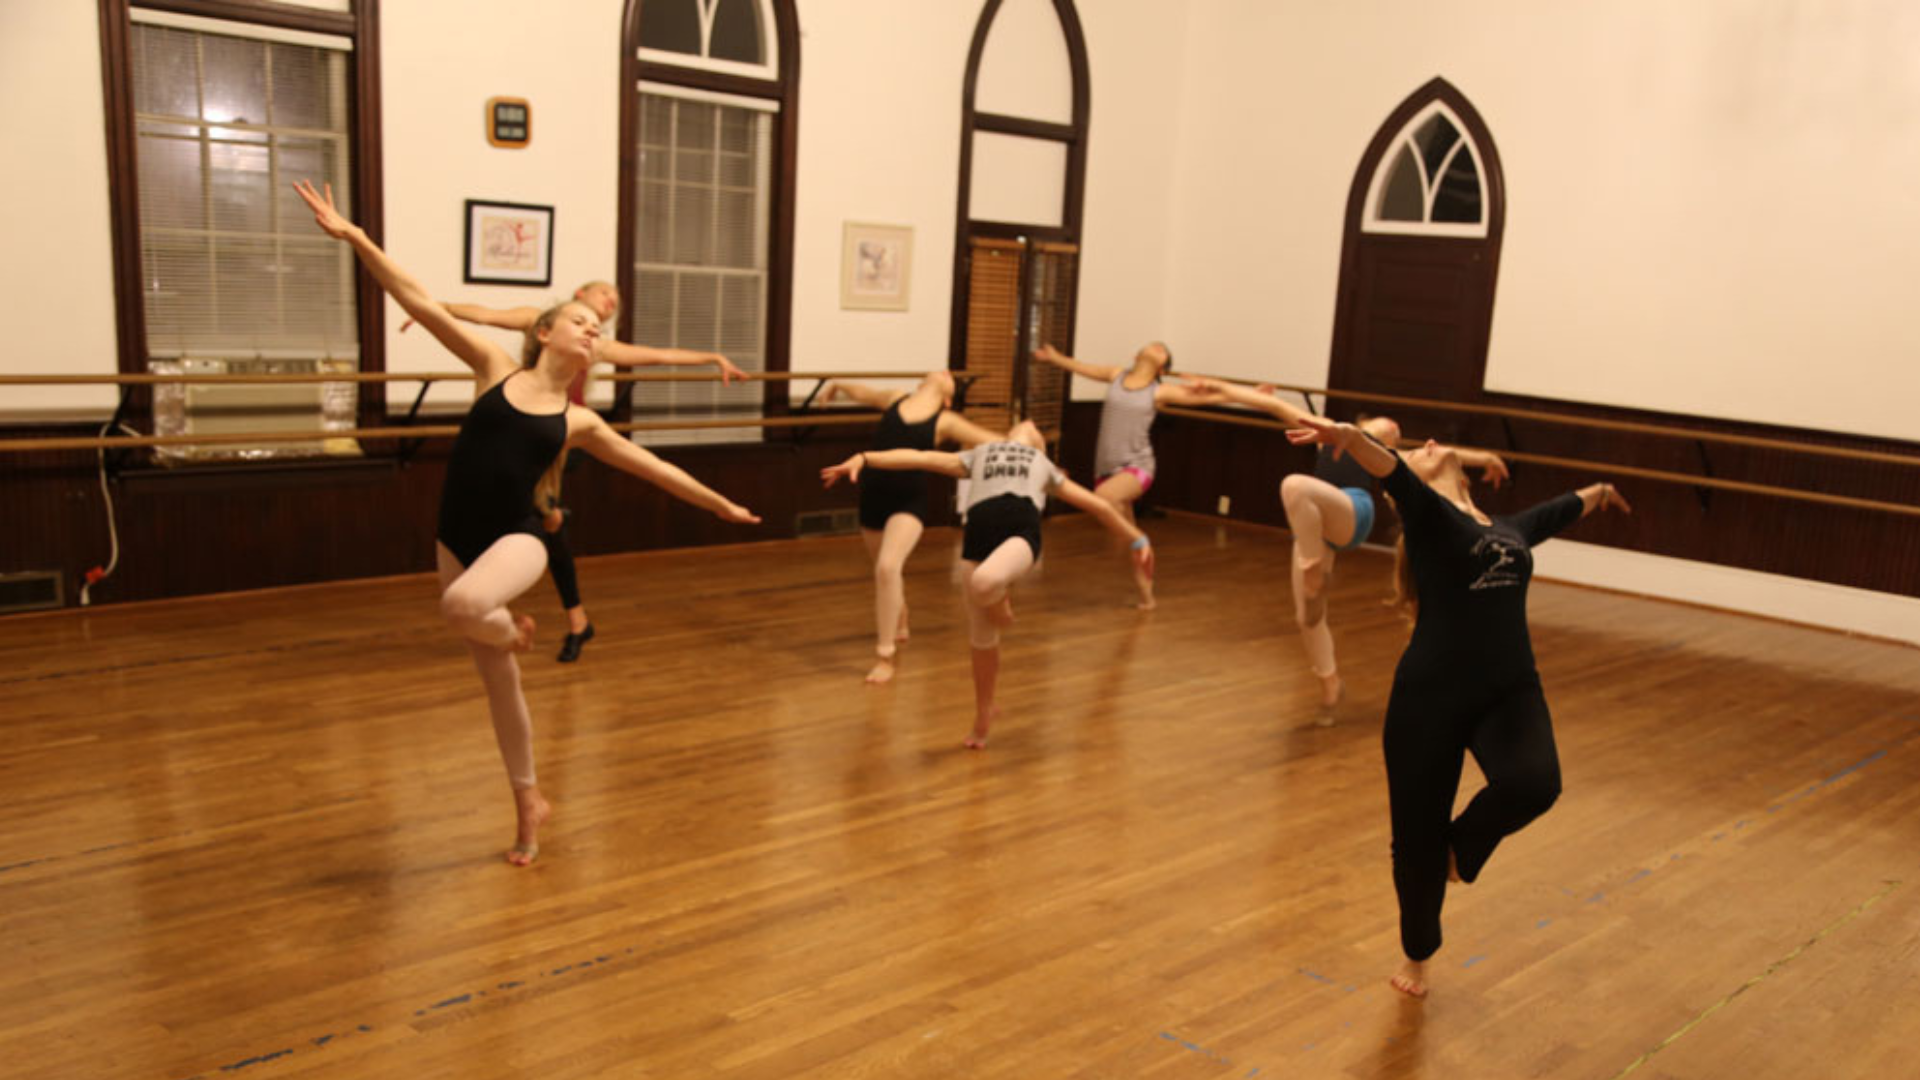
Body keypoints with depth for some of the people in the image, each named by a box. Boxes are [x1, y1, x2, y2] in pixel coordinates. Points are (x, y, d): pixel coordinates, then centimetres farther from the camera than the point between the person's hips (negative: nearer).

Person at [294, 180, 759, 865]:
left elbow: (656, 469, 16)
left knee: (463, 605, -37)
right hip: (457, 543, 1)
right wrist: (355, 238, -7)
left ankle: (511, 629, 2)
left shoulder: (579, 422, 6)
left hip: (517, 542, -1)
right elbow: (420, 303, -1)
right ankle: (530, 806, 29)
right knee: (498, 682, 10)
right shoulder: (496, 369, 4)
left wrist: (720, 504, 20)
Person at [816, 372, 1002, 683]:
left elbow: (996, 442, -2)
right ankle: (899, 626, 52)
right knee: (885, 570, 22)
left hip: (909, 500, -5)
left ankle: (886, 658, -15)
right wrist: (837, 385, 48)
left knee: (888, 567, -25)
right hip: (873, 495, 5)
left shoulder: (946, 422, 0)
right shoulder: (897, 399, 11)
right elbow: (863, 393, 31)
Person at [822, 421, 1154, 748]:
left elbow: (1097, 504, 41)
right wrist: (863, 458, 14)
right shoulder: (976, 457, 34)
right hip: (981, 533, 1)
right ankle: (983, 713, 28)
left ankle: (1001, 605, 2)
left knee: (984, 584, -35)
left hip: (1023, 530, -1)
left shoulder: (1046, 468, 36)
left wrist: (1137, 539, 40)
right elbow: (917, 457, 25)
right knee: (981, 638, 4)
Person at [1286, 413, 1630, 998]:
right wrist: (1348, 435, -44)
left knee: (1533, 784, -27)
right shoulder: (1426, 512, -1)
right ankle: (1418, 956, 35)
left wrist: (1599, 492, 60)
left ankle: (1460, 846, 8)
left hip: (1511, 691, 4)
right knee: (1417, 835, 5)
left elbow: (1565, 507, 39)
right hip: (1430, 696, -4)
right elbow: (1388, 469, -24)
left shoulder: (1511, 527, 17)